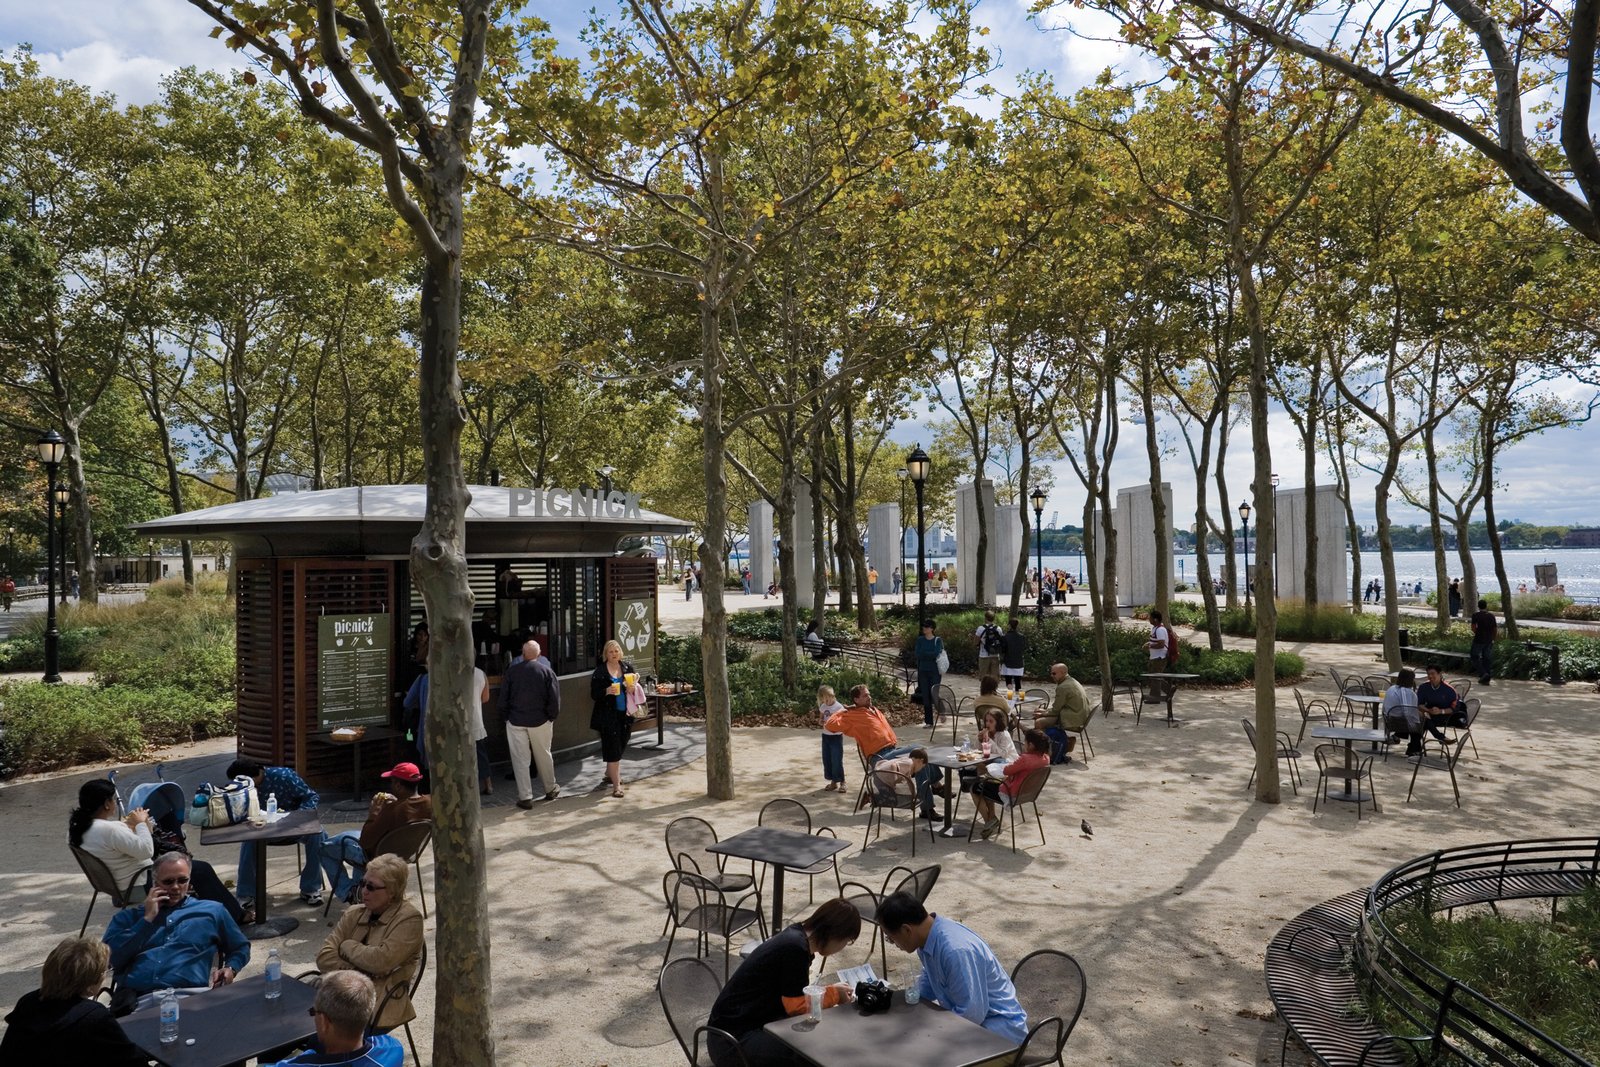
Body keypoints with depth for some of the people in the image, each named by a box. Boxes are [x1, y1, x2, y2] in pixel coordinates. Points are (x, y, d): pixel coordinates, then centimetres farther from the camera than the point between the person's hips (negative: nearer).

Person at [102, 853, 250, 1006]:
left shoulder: (212, 910, 24)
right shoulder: (128, 916, 24)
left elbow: (241, 948, 29)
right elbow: (109, 958, 7)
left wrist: (230, 969, 8)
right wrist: (147, 919, 6)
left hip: (187, 995, 0)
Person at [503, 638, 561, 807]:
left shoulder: (511, 671, -5)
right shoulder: (546, 671, -6)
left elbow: (503, 698, -2)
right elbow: (554, 698, -8)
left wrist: (508, 714, 11)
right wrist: (552, 717, 5)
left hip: (515, 721, -1)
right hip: (540, 721, 1)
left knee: (520, 759, 5)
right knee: (544, 756, 16)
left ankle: (525, 797, 5)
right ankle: (551, 789, 30)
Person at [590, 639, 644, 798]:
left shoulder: (627, 667, 6)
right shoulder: (599, 672, -5)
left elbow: (637, 687, 12)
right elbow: (594, 694, -5)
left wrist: (633, 689, -10)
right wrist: (606, 691, -23)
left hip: (625, 714, 4)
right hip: (608, 716, -4)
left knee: (620, 747, 15)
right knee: (613, 750, -5)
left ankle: (610, 774, 38)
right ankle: (616, 785, -2)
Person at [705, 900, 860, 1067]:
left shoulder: (797, 936, 6)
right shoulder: (796, 948, -22)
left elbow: (794, 999, 14)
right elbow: (796, 1005, -16)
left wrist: (834, 995, 4)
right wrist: (833, 994, -3)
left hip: (752, 1022, 10)